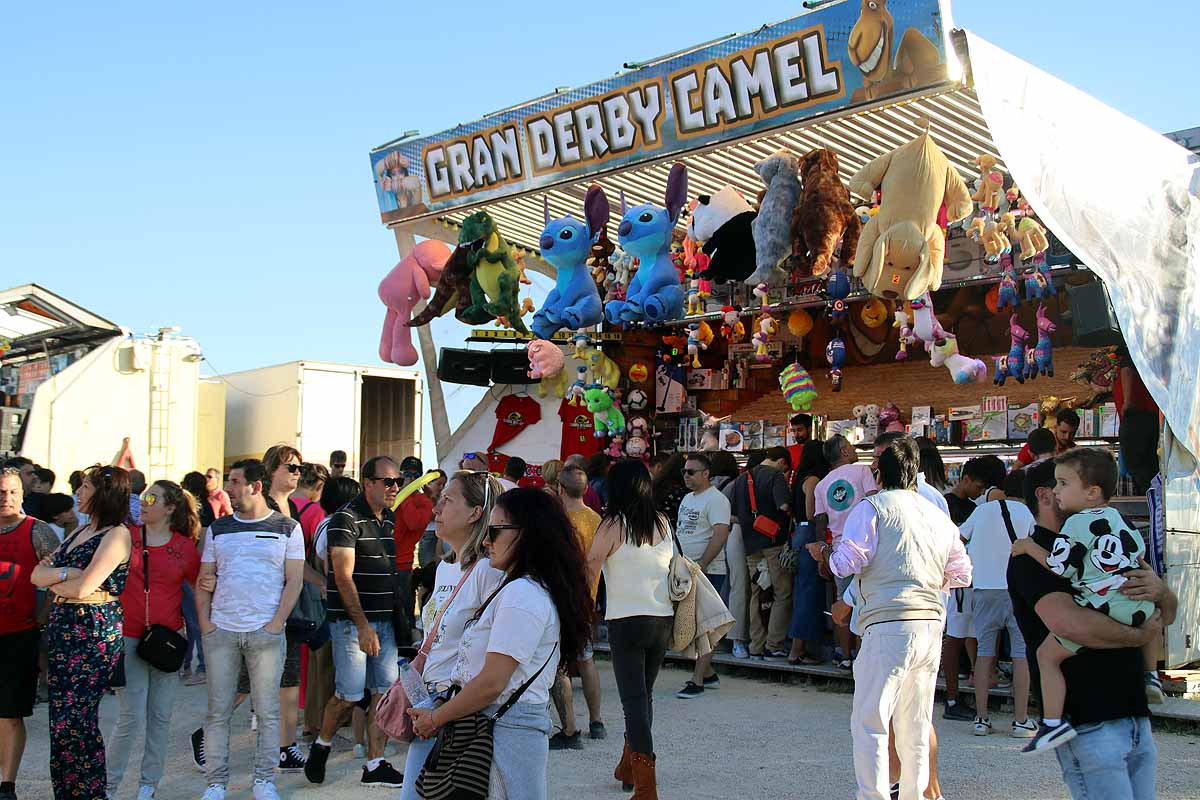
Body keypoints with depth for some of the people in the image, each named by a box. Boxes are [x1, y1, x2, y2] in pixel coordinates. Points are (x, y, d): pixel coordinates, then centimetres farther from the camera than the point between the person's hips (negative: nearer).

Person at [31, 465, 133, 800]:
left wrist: (52, 580, -1)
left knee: (75, 720, -7)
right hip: (62, 628, 8)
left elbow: (83, 588, -18)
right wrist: (66, 574, -10)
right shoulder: (81, 531, 17)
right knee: (61, 716, 8)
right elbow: (38, 574, 8)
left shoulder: (117, 534, -10)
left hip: (96, 632, -8)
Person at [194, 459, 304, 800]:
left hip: (266, 632, -2)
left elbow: (294, 581, 0)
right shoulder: (217, 529, 12)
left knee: (267, 711, 2)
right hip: (220, 631, 3)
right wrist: (204, 623, -1)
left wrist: (276, 624, -9)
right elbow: (204, 580, 12)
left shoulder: (287, 528, 3)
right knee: (218, 711, 6)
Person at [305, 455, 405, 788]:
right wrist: (363, 626, -18)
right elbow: (344, 577, -16)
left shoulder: (391, 519, 12)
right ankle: (321, 745, 23)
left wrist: (399, 617, 14)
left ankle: (375, 765, 12)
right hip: (352, 620, -7)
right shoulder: (347, 519, -12)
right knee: (350, 694, -3)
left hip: (384, 620, 7)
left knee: (386, 691, 4)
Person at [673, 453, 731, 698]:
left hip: (708, 572, -9)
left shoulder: (716, 499, -12)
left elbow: (720, 535, -21)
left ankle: (697, 681, -6)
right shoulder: (687, 498, 16)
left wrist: (701, 565, -24)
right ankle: (709, 674, 23)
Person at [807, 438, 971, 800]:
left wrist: (824, 551, 12)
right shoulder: (939, 516, 17)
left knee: (869, 723, -2)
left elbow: (848, 562, -9)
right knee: (916, 724, 15)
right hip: (931, 624, 7)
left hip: (889, 624, -7)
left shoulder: (871, 507, 0)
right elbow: (961, 573, 21)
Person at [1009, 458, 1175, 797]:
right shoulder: (1031, 557, -8)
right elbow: (1069, 622, -25)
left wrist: (1161, 591, -7)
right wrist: (1138, 636, -9)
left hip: (1136, 718, 8)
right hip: (1087, 722, -8)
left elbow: (1169, 614, 17)